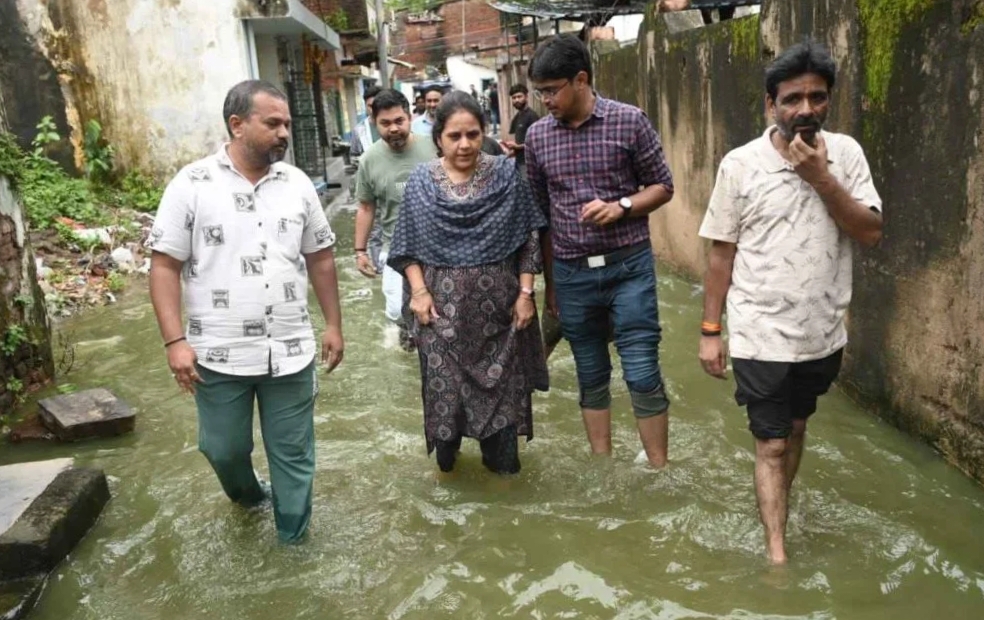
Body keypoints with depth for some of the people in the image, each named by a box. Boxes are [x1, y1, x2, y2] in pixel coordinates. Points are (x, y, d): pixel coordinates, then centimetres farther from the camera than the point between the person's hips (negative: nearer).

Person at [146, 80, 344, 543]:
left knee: (293, 452, 10)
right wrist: (175, 341, -14)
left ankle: (293, 539, 29)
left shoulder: (297, 183, 3)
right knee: (223, 448, 15)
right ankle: (246, 492, 48)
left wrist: (333, 325, 9)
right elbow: (164, 265, -8)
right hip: (219, 353, -2)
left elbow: (320, 259, 10)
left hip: (291, 351, 2)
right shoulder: (192, 184, -8)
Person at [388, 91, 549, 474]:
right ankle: (446, 454, 31)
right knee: (444, 380, 6)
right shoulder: (421, 182, 0)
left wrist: (525, 292, -5)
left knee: (502, 379, 9)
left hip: (498, 301, 0)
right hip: (443, 302, 0)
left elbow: (529, 238, -1)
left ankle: (500, 458, 29)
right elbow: (408, 246, 3)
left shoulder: (506, 175, -2)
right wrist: (418, 291, -7)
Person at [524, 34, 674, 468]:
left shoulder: (629, 121, -6)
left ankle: (659, 466, 16)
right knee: (591, 378, 12)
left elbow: (662, 187, 2)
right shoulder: (537, 135, 3)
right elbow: (539, 212, 10)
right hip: (572, 273, 3)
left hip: (629, 267, -3)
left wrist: (621, 207, -18)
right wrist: (549, 281, 13)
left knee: (643, 374, 0)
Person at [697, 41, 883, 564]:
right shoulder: (740, 164, -10)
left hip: (823, 334, 4)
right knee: (772, 445, 2)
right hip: (762, 336, -3)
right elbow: (721, 253, -6)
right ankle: (777, 554, 11)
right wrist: (710, 331, -5)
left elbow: (871, 232, -9)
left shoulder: (845, 153, -2)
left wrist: (821, 178, -20)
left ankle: (775, 517, 40)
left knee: (795, 429, 20)